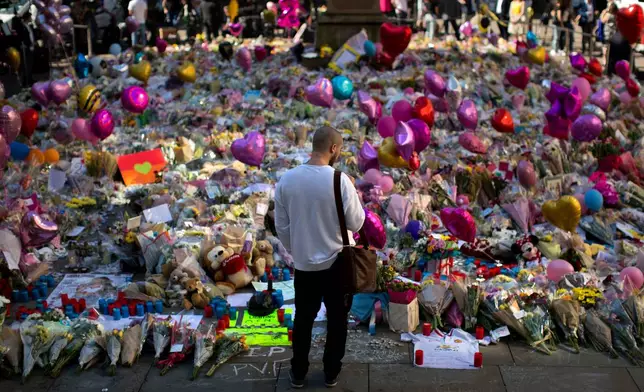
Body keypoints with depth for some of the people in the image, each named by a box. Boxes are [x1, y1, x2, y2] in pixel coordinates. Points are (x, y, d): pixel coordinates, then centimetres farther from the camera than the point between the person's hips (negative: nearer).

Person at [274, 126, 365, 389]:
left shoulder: (287, 179, -7)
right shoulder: (340, 180, -19)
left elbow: (281, 226, 0)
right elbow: (356, 223, -11)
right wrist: (353, 194, 3)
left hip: (304, 264, 3)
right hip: (338, 262, -3)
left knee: (303, 319, 18)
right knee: (337, 319, 16)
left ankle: (298, 373, 29)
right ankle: (331, 372, 28)